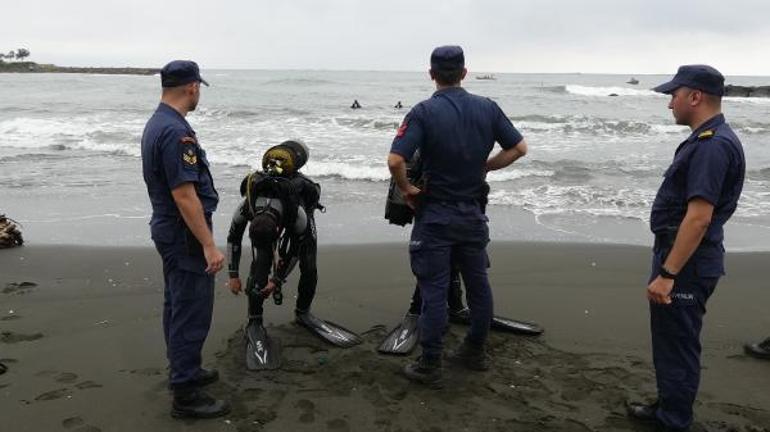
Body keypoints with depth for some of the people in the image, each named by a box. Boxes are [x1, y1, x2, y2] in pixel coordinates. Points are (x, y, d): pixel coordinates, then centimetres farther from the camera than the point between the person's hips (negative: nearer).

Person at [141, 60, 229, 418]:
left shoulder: (155, 124, 10)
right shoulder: (176, 132, -23)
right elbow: (184, 194, -26)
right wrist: (209, 244, -24)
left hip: (168, 229, 11)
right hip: (185, 234, -11)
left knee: (177, 306, 20)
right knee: (192, 314, -3)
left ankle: (183, 371, 35)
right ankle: (186, 395, 6)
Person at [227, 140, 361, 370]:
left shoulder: (299, 215, -44)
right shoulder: (246, 208, -38)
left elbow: (294, 252, -25)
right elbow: (233, 239, -17)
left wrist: (277, 280, -19)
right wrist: (233, 275, -15)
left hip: (300, 202, -1)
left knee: (309, 267, -8)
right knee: (260, 263, -18)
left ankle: (303, 312, 18)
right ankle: (254, 324, -8)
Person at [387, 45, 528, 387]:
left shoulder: (424, 112, -13)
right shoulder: (487, 108, 0)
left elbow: (395, 160, -23)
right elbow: (519, 148, 4)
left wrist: (406, 189, -6)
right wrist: (483, 167, 9)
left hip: (435, 215, -4)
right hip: (472, 213, 4)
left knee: (434, 290, 2)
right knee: (477, 283, 16)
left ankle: (429, 366, 9)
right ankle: (475, 352, 30)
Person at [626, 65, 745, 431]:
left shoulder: (712, 145, -21)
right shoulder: (707, 139, 12)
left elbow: (699, 217, -27)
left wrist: (667, 274, -27)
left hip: (686, 264, -10)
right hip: (682, 257, 10)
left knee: (677, 346, 3)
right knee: (670, 341, 21)